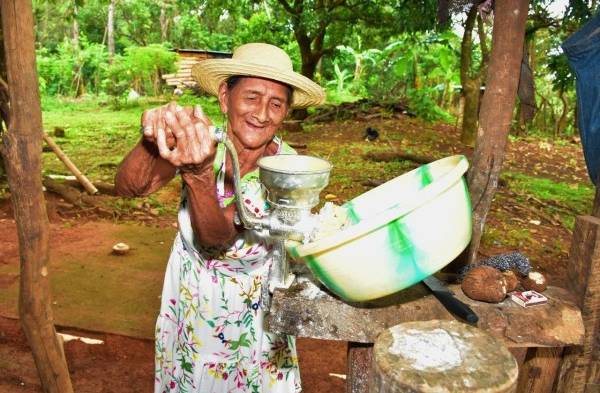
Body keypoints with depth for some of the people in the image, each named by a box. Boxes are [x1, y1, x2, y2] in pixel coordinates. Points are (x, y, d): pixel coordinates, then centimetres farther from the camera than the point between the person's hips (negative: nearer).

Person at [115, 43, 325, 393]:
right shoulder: (202, 141, -19)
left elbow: (218, 237, -32)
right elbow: (129, 187, -30)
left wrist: (198, 171, -49)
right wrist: (155, 141, -50)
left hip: (252, 306, -1)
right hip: (191, 298, 1)